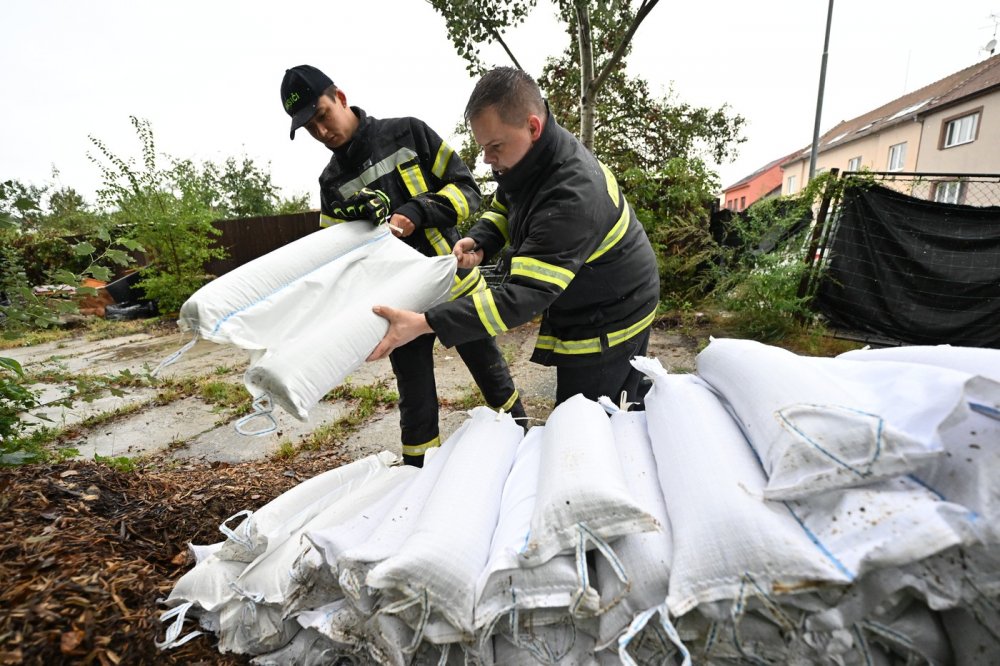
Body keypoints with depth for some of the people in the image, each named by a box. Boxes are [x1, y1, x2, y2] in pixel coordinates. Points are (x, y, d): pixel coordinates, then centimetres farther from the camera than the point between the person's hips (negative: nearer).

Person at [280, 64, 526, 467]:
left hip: (457, 285, -1)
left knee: (495, 379, 13)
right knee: (417, 407, 8)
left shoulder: (408, 133, -1)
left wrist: (415, 214, -20)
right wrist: (360, 222, -18)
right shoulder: (331, 184, 8)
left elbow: (466, 189, -5)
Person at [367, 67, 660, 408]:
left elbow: (525, 296, -38)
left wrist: (424, 324, -40)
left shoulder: (574, 197, -34)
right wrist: (479, 241, -11)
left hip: (608, 323, -8)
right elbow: (504, 207, 12)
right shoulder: (534, 158, -5)